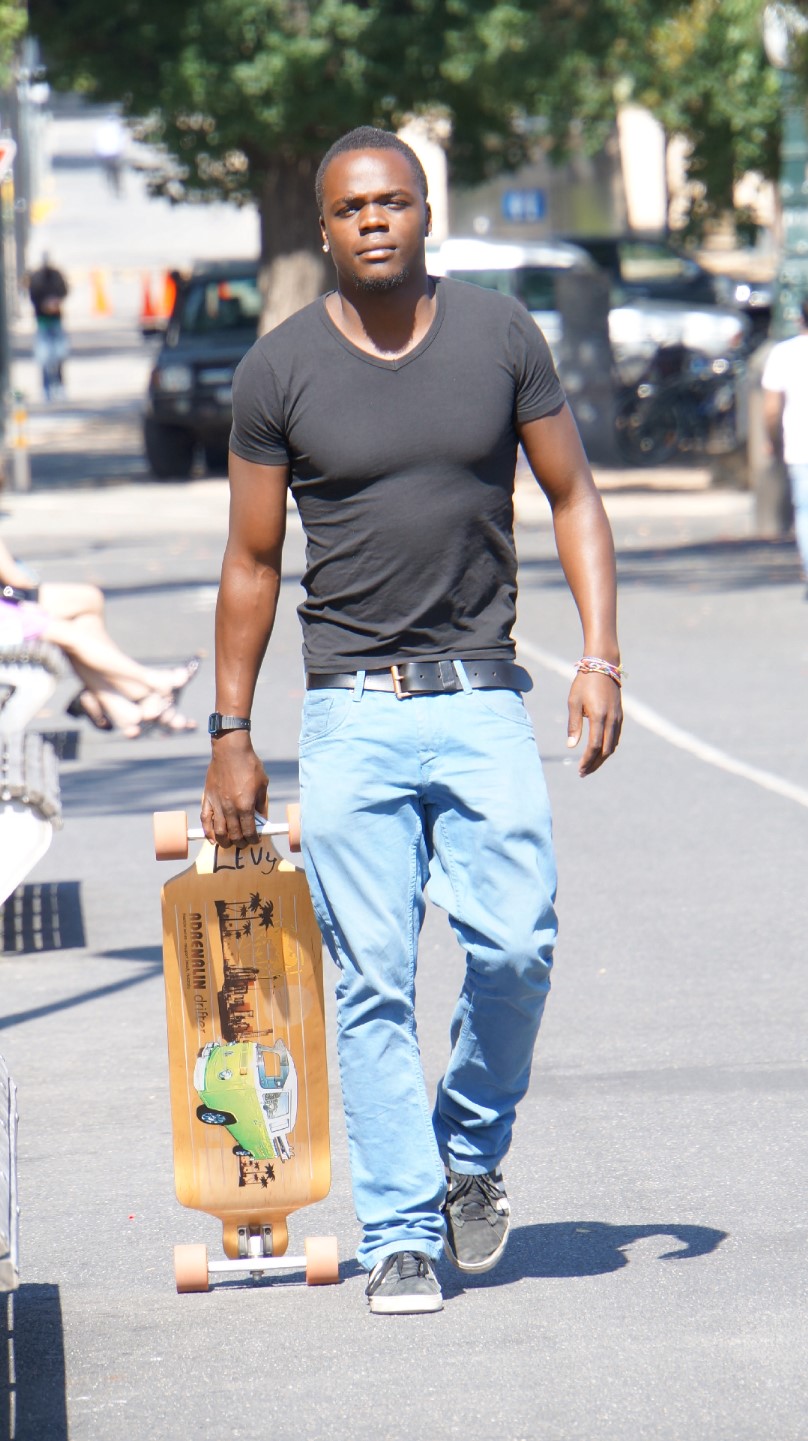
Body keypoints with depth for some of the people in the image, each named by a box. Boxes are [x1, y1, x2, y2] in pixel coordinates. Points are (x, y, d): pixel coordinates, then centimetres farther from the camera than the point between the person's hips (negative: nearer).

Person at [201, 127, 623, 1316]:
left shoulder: (501, 337, 3)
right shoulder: (281, 370, 2)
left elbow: (573, 499, 10)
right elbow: (251, 562, 8)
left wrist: (601, 656, -2)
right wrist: (231, 736, 6)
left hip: (482, 702, 1)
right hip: (352, 714, 0)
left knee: (516, 946, -10)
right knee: (373, 985, -2)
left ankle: (472, 1151, 16)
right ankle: (401, 1231, 6)